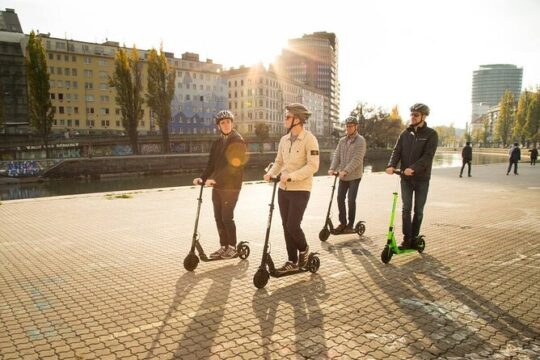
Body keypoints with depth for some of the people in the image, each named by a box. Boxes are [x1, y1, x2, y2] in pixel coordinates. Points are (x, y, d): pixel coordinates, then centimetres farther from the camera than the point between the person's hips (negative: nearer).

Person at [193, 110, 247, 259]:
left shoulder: (238, 141, -9)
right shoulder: (217, 142, 13)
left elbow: (233, 165, -18)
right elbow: (211, 164, 13)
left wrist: (214, 179, -24)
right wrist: (203, 177, -3)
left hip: (231, 186, -7)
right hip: (217, 186, 7)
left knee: (227, 217, -5)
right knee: (218, 217, 9)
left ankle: (233, 247, 10)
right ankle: (224, 246, 20)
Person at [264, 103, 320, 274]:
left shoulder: (309, 139, -11)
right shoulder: (284, 140, 9)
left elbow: (313, 166, -18)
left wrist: (291, 176, -25)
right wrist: (270, 173, -6)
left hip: (300, 190, -7)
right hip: (283, 189, 7)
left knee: (292, 226, -9)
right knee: (286, 226, 9)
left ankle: (304, 249, 22)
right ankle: (292, 261, 21)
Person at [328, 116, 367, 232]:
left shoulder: (360, 140, -9)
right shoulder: (342, 140, 10)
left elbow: (357, 159, -19)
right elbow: (337, 155, 4)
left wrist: (345, 171, -26)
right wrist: (332, 168, -13)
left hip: (354, 176, -6)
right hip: (342, 176, 6)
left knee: (351, 200, -3)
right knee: (340, 198, 6)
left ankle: (350, 224, 11)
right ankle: (342, 222, 19)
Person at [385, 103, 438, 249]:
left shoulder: (431, 134, -5)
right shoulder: (405, 133, 6)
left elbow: (428, 155, -17)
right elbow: (397, 151, -1)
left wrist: (413, 168, -31)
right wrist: (391, 165, -21)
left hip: (422, 178, -2)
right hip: (406, 178, 2)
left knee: (418, 210, 7)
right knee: (406, 208, 0)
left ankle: (414, 238, 19)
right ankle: (406, 238, 6)